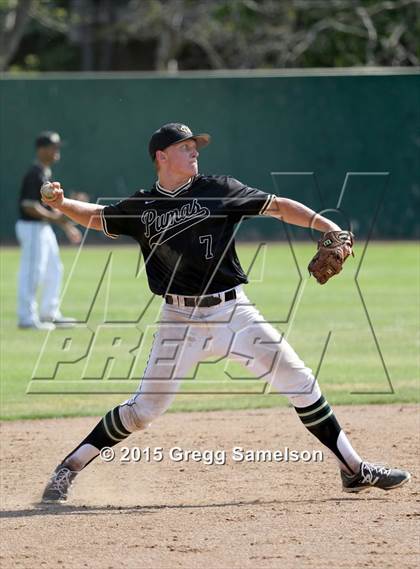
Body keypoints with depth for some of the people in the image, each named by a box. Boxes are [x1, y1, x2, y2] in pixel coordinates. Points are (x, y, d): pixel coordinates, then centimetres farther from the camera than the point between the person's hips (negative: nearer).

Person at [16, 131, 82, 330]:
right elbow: (29, 206, -22)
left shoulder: (46, 174, 13)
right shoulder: (34, 174, -17)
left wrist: (67, 226, 17)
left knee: (54, 270, 16)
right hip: (31, 227, -10)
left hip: (44, 227, 10)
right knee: (32, 273, -7)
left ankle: (49, 314, 25)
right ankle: (27, 318, -2)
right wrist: (54, 217, -24)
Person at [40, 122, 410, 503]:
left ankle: (353, 469, 3)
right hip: (180, 320, 0)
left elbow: (278, 206, -1)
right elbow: (97, 217, 20)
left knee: (299, 381, -6)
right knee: (145, 408, -3)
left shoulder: (219, 190, 1)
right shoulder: (140, 207, 5)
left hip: (233, 313, 0)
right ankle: (70, 467, 13)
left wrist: (326, 225, -14)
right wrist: (61, 204, 1)